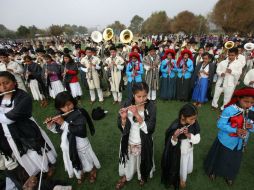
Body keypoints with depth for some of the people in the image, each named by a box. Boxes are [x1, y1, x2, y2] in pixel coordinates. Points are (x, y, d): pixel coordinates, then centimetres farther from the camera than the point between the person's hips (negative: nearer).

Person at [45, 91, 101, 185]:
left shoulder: (79, 114, -25)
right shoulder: (61, 116, -7)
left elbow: (80, 130, -34)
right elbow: (57, 130, 5)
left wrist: (64, 123, -32)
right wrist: (50, 125, -15)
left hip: (81, 145, -4)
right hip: (68, 146, 5)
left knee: (87, 161, 21)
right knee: (75, 163, 28)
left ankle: (93, 171, 54)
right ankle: (79, 174, 59)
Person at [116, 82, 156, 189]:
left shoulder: (151, 106, -18)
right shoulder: (127, 104, -15)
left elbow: (150, 128, -24)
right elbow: (121, 127, -13)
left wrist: (137, 115, -35)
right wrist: (123, 118, -34)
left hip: (143, 143, -1)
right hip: (128, 142, 1)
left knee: (142, 161, 24)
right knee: (128, 161, 25)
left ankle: (143, 176, 59)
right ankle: (125, 177, 57)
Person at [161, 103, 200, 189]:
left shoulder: (195, 124, -20)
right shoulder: (175, 127, -31)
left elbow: (197, 140, -17)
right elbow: (172, 143, -22)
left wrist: (188, 134, -36)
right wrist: (175, 136, -44)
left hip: (189, 151, 4)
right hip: (178, 154, -4)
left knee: (189, 169, 27)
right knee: (180, 169, 18)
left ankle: (183, 179, 62)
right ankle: (180, 180, 54)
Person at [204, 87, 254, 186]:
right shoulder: (229, 110, -25)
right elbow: (220, 124, -21)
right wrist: (235, 130, -31)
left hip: (240, 143, 5)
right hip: (226, 141, -5)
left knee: (235, 161, 25)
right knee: (220, 158, 18)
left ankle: (229, 176, 53)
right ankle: (213, 171, 47)